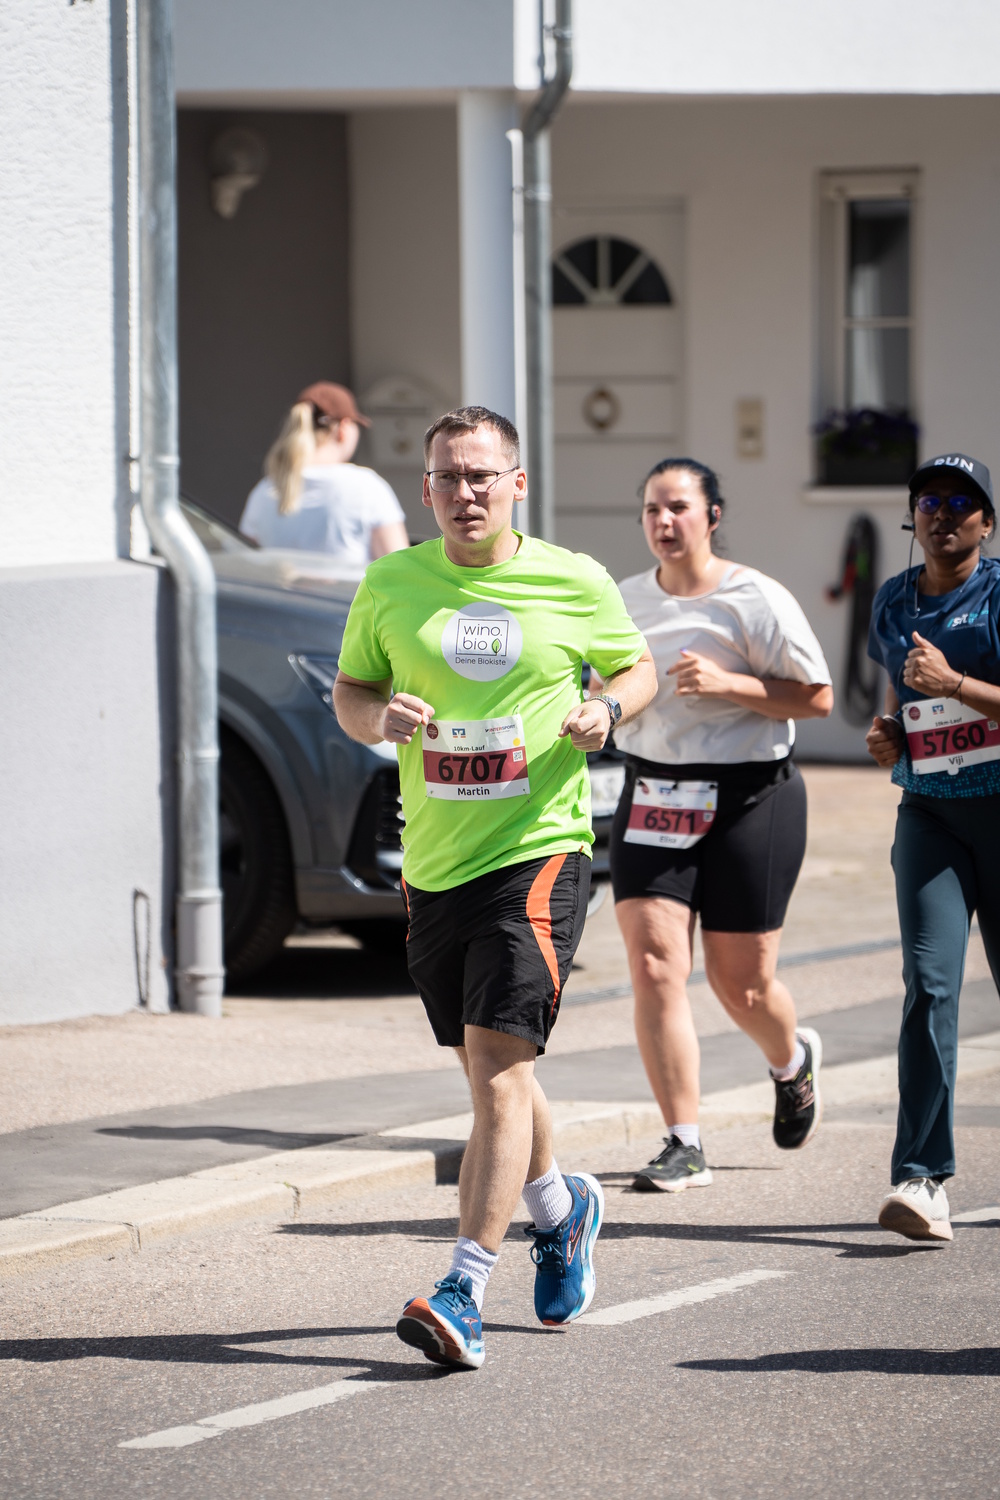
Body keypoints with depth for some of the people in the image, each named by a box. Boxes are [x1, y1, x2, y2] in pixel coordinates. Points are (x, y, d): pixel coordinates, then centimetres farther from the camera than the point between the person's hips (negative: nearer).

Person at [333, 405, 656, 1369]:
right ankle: (560, 1208, 46)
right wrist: (379, 716, -8)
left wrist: (608, 711, -7)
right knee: (488, 1070, 16)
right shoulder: (390, 586, 4)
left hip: (538, 850, -4)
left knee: (498, 1063, -16)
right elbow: (349, 690, 15)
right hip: (434, 862, 4)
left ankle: (464, 1291, -20)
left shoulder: (575, 583, -1)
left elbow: (635, 667, 14)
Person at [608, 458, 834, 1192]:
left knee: (742, 984, 5)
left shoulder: (756, 600, -8)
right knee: (655, 967, -12)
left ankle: (794, 1062, 42)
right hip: (650, 801, 4)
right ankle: (685, 1146, -9)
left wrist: (726, 684, -20)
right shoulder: (627, 600, 7)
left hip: (749, 798, -4)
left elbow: (817, 696, -9)